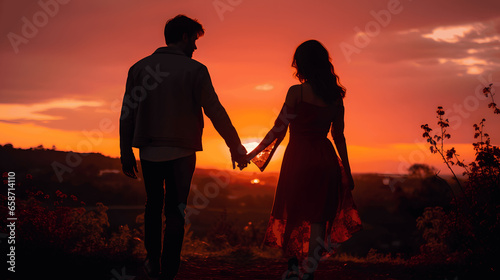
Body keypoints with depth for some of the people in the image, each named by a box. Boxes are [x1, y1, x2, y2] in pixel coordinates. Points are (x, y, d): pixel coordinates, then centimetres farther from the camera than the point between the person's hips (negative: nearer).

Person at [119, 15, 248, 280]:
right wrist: (235, 147, 2)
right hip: (181, 153, -3)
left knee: (153, 207, 20)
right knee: (175, 212, 5)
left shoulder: (139, 67, 3)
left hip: (149, 152, 3)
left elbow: (127, 114, 3)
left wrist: (126, 153, 10)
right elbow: (215, 111, -6)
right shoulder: (195, 70, -7)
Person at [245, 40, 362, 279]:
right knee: (317, 216, 10)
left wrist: (252, 154, 2)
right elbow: (339, 136, 6)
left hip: (298, 158, -3)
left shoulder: (297, 92, -10)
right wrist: (347, 171, 15)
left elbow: (279, 130, -8)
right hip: (325, 159, 4)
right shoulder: (336, 96, 3)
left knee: (292, 213, 13)